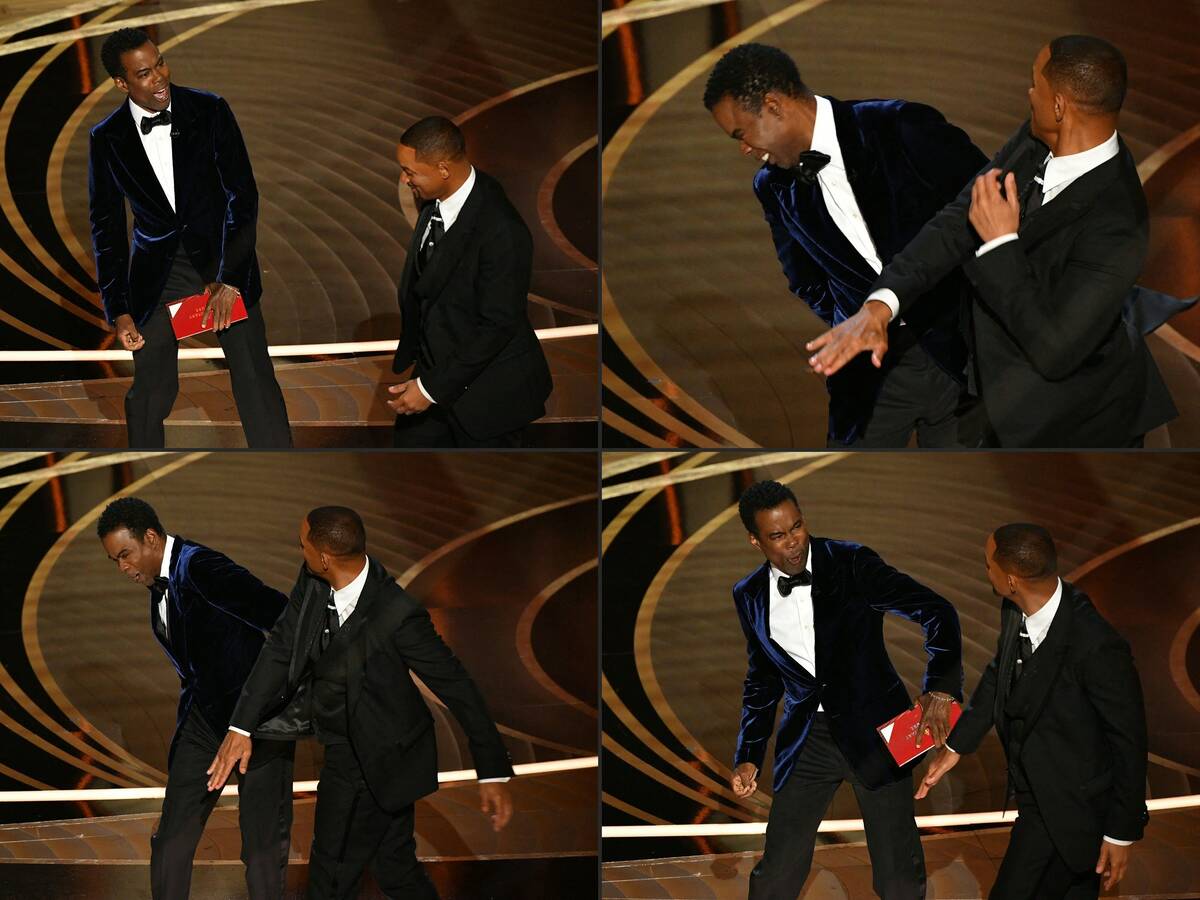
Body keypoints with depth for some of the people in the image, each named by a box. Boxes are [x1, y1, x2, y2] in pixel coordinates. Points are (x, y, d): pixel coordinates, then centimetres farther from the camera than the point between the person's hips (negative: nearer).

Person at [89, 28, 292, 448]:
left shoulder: (209, 111, -8)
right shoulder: (107, 139, -4)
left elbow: (243, 193, -9)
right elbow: (107, 227, 2)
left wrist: (229, 279, -16)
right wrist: (119, 311, -3)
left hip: (221, 254, -1)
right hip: (158, 268, 1)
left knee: (255, 378, -4)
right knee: (150, 388, 5)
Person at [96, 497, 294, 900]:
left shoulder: (200, 567, -20)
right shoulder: (159, 579, 8)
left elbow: (277, 612, -28)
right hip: (205, 713, 8)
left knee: (263, 844, -3)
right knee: (173, 837, 5)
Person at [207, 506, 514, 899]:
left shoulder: (398, 615, -32)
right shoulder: (313, 583, -12)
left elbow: (455, 686, -24)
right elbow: (281, 648, -2)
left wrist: (493, 773, -22)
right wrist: (241, 727, -7)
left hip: (375, 761, -7)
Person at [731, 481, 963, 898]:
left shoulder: (852, 563, -10)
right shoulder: (750, 596, 4)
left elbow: (936, 611, -15)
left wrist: (940, 688, -29)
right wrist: (749, 757, 9)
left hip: (872, 727, -3)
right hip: (807, 736, 3)